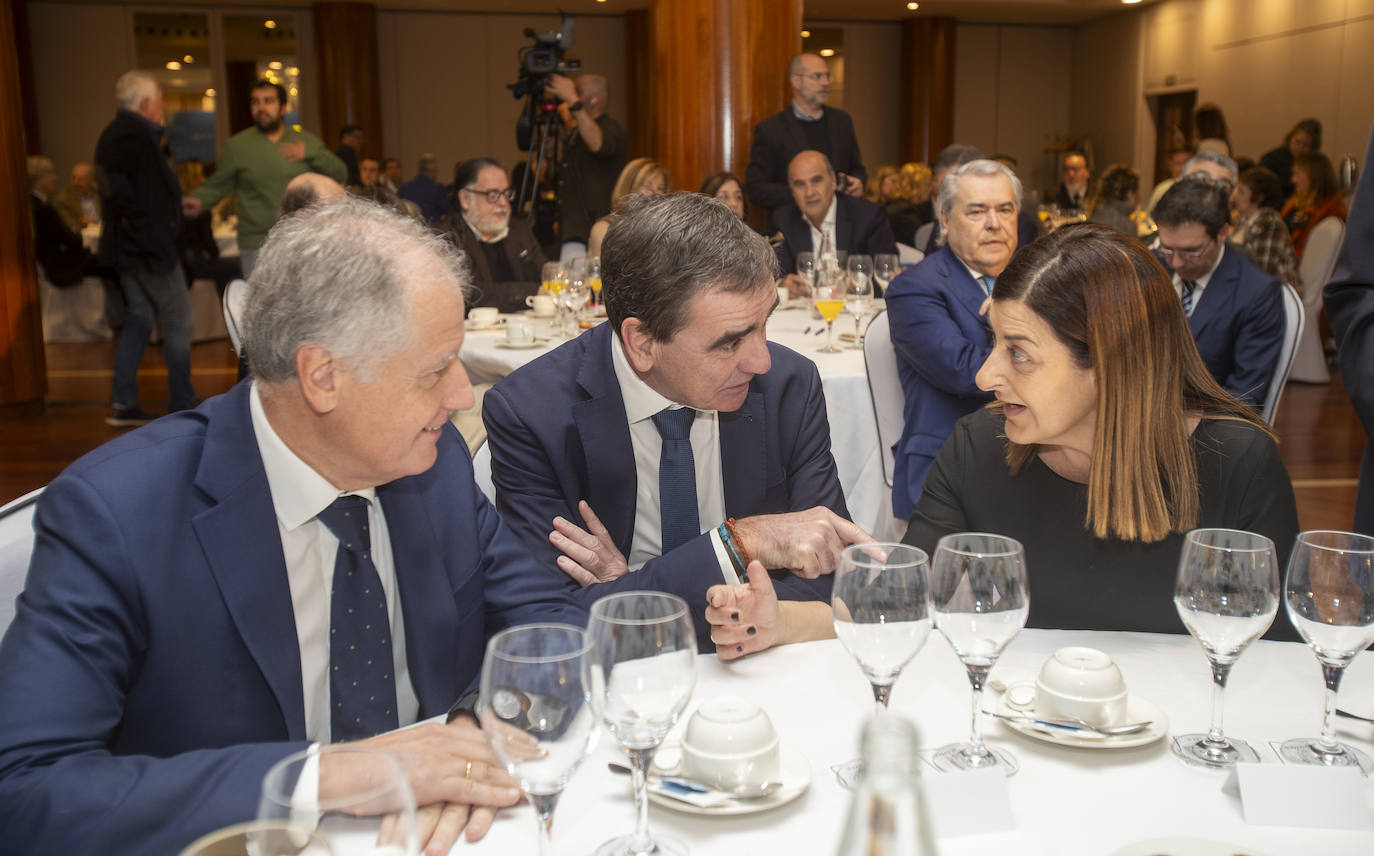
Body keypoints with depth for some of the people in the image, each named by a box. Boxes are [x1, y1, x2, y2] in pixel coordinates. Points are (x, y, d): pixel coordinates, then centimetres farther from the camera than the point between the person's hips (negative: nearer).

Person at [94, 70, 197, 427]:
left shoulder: (120, 132, 15)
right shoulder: (133, 134, -16)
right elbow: (115, 183, -28)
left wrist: (179, 203, 16)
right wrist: (140, 221, -20)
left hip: (128, 249, 10)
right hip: (150, 246, -10)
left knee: (139, 320, 15)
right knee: (177, 323, -1)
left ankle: (123, 405, 17)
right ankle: (182, 408, 6)